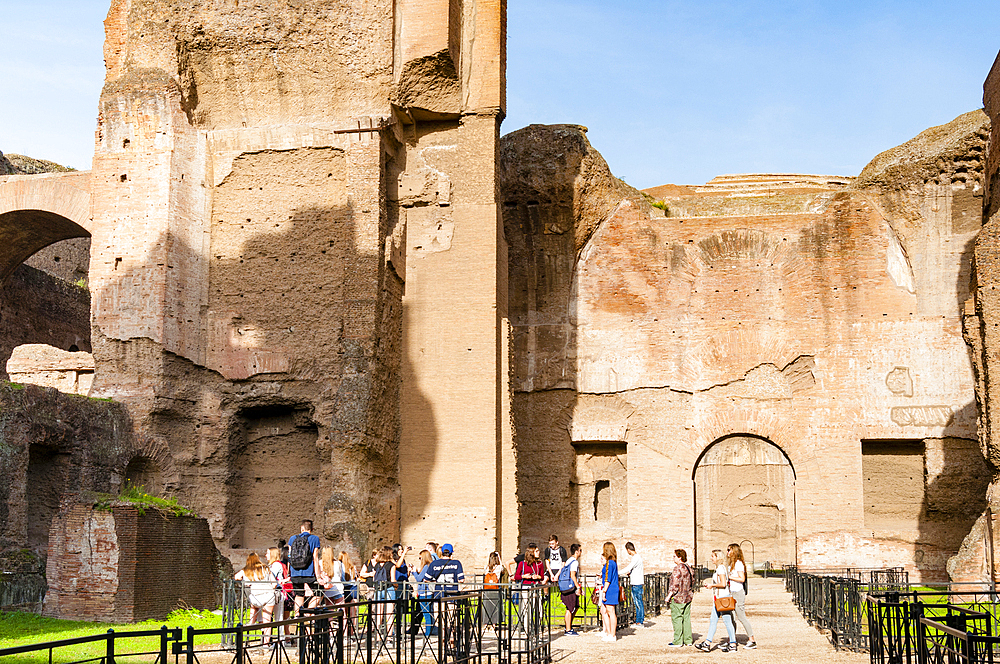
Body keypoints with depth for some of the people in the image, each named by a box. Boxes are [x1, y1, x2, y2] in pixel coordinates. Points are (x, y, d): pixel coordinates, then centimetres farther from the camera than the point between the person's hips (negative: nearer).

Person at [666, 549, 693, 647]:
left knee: (677, 619, -2)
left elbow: (675, 585, -21)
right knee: (686, 618, 12)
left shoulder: (677, 568, -17)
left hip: (678, 598, -8)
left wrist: (669, 596, -16)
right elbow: (692, 581, 19)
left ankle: (678, 642, 0)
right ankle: (688, 640, 15)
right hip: (688, 597, 9)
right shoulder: (688, 568, 9)